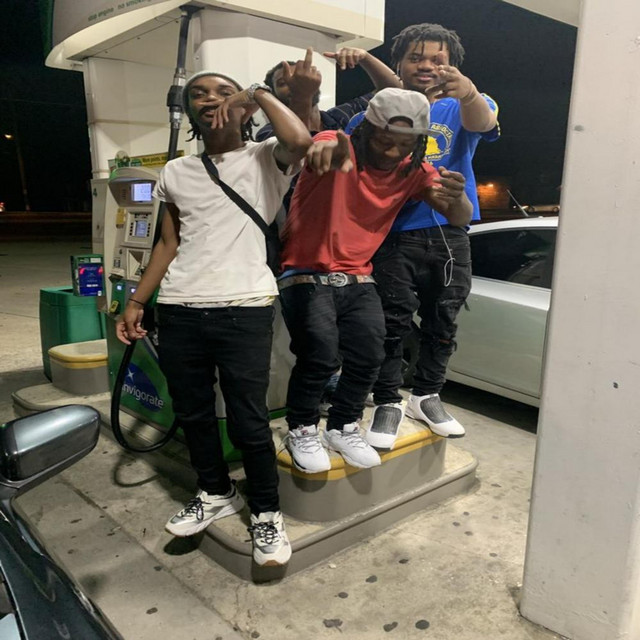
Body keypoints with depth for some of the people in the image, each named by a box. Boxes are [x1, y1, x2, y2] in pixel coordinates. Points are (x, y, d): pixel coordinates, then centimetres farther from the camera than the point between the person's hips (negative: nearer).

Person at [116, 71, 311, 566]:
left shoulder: (265, 159, 4)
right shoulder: (176, 173, 16)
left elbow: (300, 141, -20)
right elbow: (169, 245, 18)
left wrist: (260, 93, -6)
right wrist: (136, 303, 13)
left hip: (244, 310, -5)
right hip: (179, 311, 5)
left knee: (249, 421, -2)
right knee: (192, 413, 14)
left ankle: (267, 513, 19)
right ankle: (216, 493, 36)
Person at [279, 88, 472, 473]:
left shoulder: (413, 170, 2)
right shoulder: (339, 147, -11)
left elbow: (461, 219, -7)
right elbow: (308, 147, -37)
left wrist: (457, 197, -32)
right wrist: (325, 149, -62)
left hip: (358, 279, 4)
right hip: (306, 275, -4)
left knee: (370, 354, -14)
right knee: (321, 353, -22)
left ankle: (343, 427, 11)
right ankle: (302, 430, 4)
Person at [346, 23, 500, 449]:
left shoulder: (461, 109, 7)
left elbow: (482, 123, -17)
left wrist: (468, 92, -41)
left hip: (451, 235, 3)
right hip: (394, 235, -2)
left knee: (443, 323, 12)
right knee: (393, 324, -1)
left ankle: (427, 396, 30)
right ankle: (388, 404, 14)